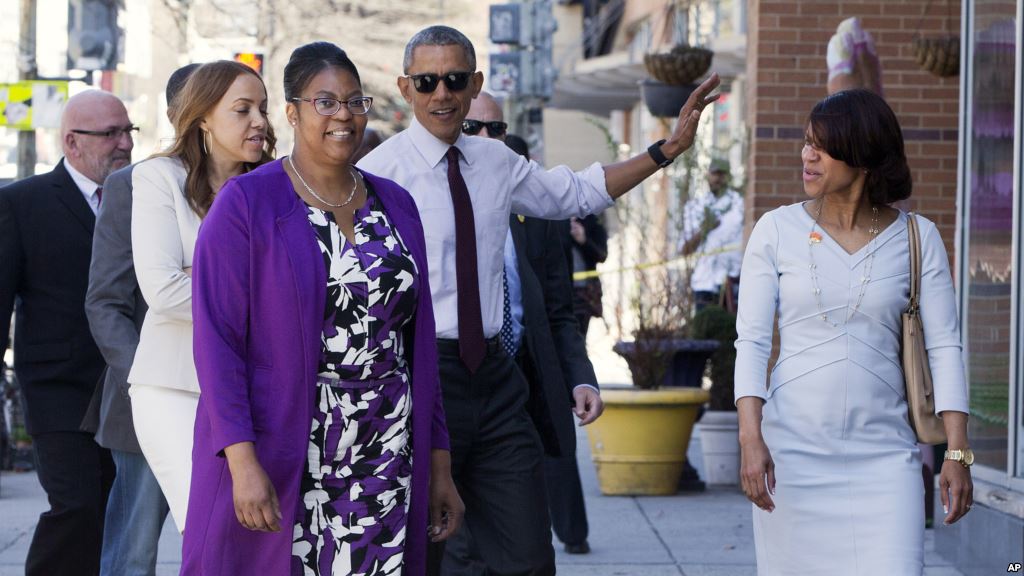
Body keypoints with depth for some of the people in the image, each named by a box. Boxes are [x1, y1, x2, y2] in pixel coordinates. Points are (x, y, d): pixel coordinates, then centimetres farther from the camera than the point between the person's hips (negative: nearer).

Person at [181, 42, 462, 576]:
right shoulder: (246, 204, -3)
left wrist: (439, 466, 12)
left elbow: (420, 341, 15)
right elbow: (217, 338, -8)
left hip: (384, 466, 4)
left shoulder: (396, 206, 12)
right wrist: (243, 462, -18)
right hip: (277, 466, -4)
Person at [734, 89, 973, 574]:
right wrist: (750, 438, -13)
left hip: (883, 456, 0)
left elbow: (944, 348, 2)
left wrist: (958, 451, -5)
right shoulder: (777, 231, 2)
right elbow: (751, 341, -1)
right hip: (793, 452, 0)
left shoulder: (916, 238, 3)